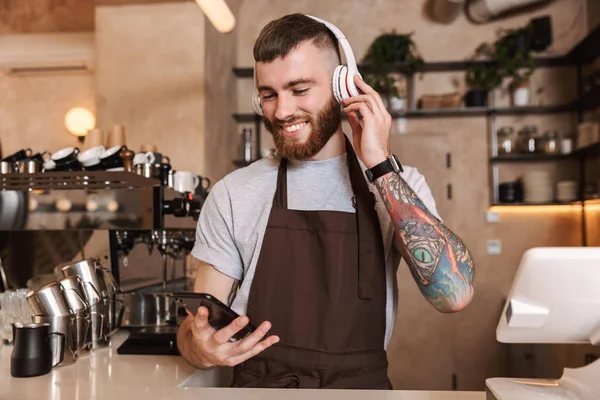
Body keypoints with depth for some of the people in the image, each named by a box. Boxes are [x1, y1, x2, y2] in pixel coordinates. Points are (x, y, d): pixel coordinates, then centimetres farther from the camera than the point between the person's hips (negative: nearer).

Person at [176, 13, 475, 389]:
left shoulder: (398, 182, 1)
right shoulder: (232, 196, -2)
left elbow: (455, 293, -13)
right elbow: (200, 325, 1)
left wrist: (381, 165, -15)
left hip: (363, 384, 1)